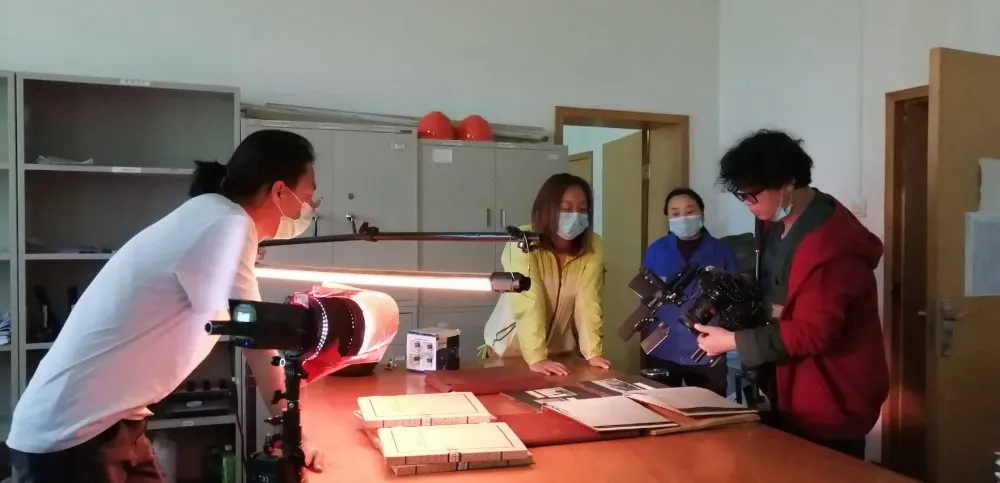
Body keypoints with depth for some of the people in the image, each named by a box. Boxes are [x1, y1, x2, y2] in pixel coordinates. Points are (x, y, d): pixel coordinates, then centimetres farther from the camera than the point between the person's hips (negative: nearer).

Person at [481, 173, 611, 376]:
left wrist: (593, 352, -25)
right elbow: (528, 304, -29)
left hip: (561, 350, 3)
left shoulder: (592, 246, -10)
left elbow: (588, 302, -15)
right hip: (511, 349, -3)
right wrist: (536, 358, -36)